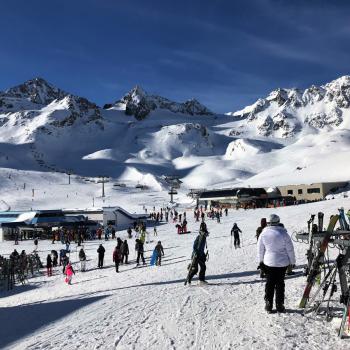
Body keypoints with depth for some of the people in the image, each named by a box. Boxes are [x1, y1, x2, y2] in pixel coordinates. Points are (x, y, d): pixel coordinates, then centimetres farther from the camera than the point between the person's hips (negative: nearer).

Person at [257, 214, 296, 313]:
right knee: (280, 284, 10)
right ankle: (279, 305, 15)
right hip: (282, 263, -1)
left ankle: (268, 305, 15)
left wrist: (261, 261, 17)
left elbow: (260, 249, 3)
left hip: (268, 262, 1)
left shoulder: (263, 234, -6)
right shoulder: (283, 234, -13)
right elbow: (290, 249, -5)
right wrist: (292, 261, 7)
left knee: (269, 283, 12)